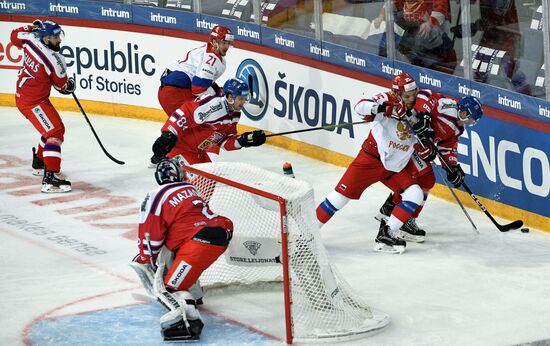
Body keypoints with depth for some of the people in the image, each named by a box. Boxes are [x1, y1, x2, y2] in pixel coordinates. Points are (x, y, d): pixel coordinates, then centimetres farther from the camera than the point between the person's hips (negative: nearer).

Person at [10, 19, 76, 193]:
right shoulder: (54, 60, -25)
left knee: (56, 127, 25)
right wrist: (70, 85, 15)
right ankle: (50, 178, -29)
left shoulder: (31, 38, -6)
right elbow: (62, 86, -7)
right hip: (32, 101, -10)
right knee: (55, 133, -17)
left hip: (23, 92, 10)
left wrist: (34, 27, 25)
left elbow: (15, 36, 18)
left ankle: (39, 162, 43)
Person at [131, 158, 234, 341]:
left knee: (170, 286, -10)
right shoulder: (190, 188, 25)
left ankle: (188, 318, -31)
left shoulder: (156, 197, 3)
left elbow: (151, 236, 2)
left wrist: (145, 261, 18)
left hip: (201, 240, -8)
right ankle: (193, 295, 30)